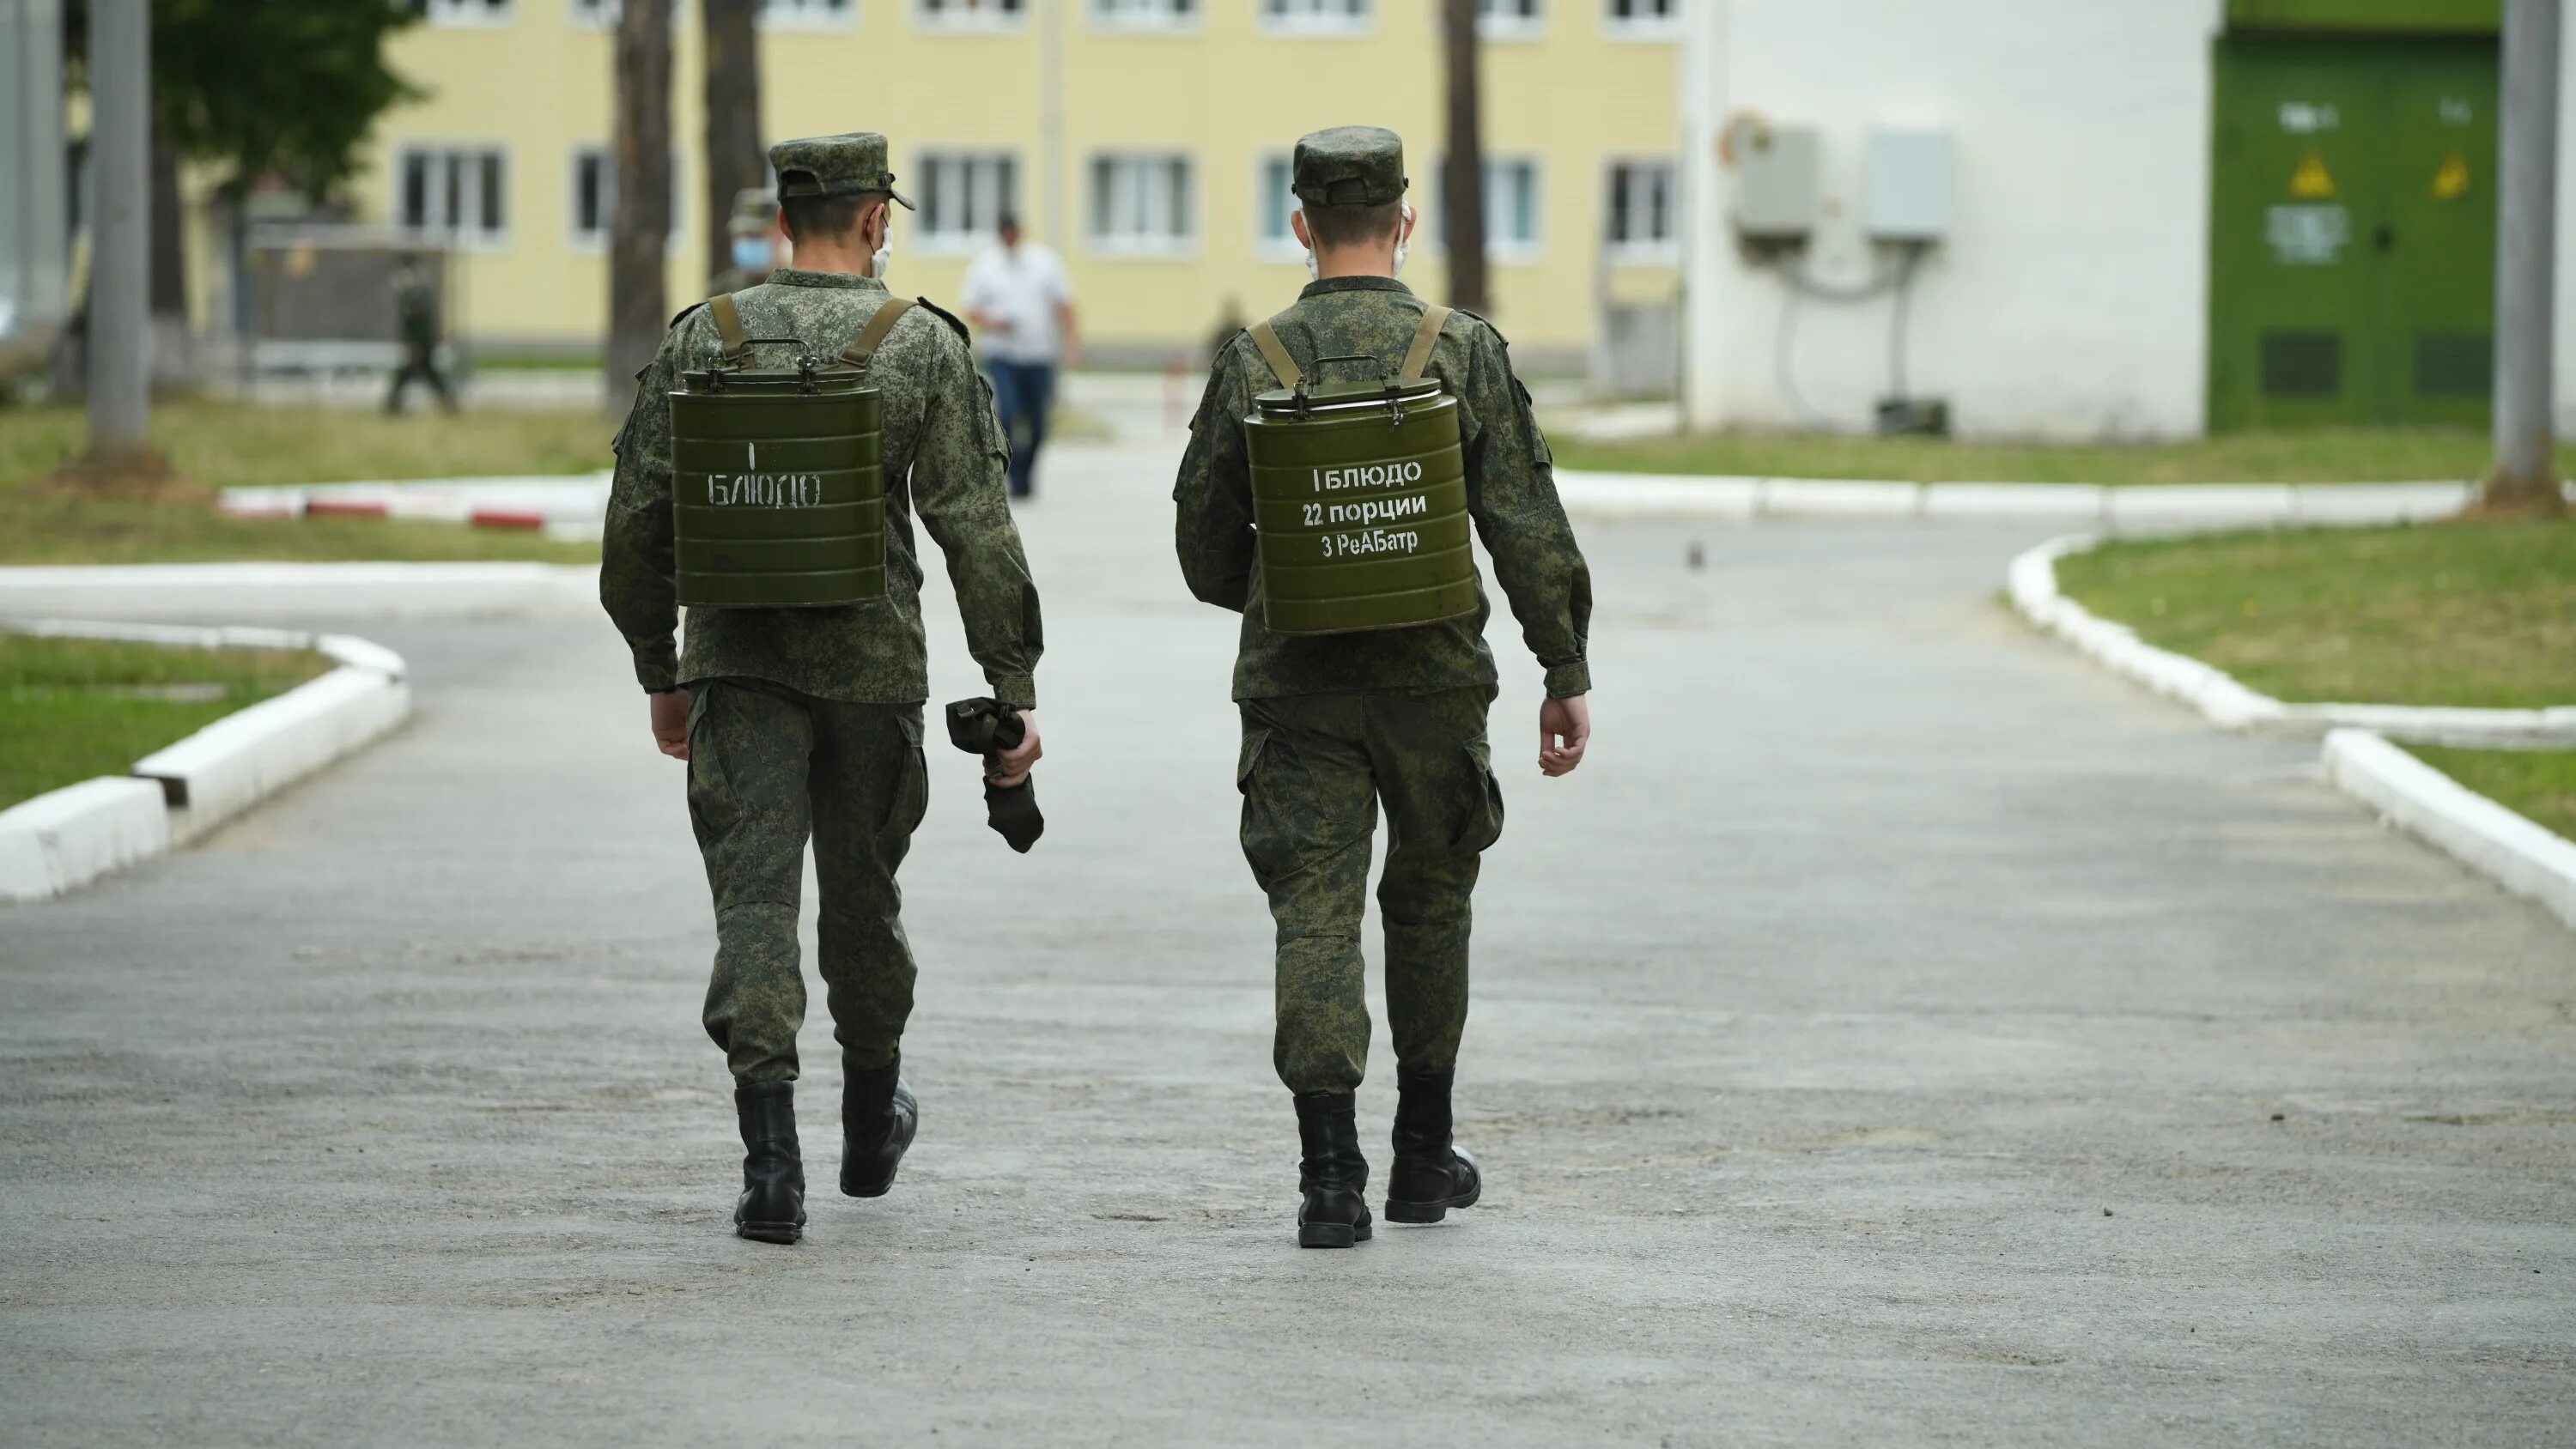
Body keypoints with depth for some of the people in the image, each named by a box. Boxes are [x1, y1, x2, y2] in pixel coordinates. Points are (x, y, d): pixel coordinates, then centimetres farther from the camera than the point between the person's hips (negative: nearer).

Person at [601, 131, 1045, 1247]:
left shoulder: (703, 340, 2)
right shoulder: (925, 347, -4)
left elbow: (639, 517, 4)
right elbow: (975, 527, -8)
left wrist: (659, 670, 15)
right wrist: (1013, 691, -5)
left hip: (738, 661, 0)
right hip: (871, 665, 0)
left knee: (754, 897, -3)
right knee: (861, 893, 17)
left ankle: (771, 1151, -19)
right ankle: (871, 1125, 35)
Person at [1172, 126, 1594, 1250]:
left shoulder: (1253, 362, -3)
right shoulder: (1463, 354, -5)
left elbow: (1205, 543, 5)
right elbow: (1528, 529, -8)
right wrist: (1565, 673, -1)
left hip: (1295, 683, 0)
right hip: (1431, 681, 0)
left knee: (1315, 914, -1)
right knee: (1429, 904, 17)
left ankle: (1331, 1172, -13)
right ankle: (1423, 1157, 25)